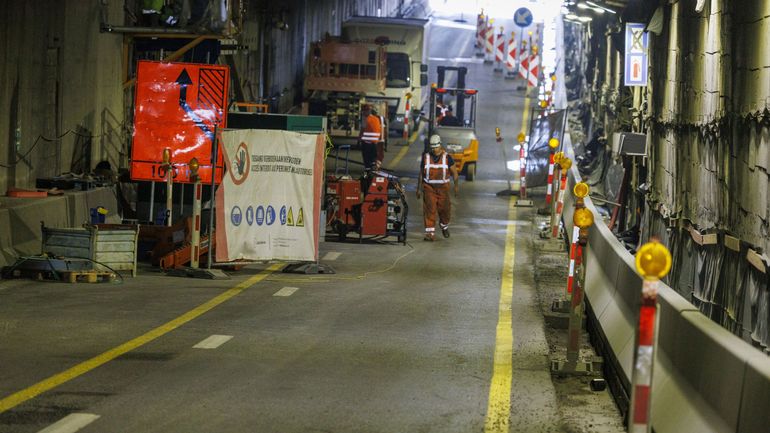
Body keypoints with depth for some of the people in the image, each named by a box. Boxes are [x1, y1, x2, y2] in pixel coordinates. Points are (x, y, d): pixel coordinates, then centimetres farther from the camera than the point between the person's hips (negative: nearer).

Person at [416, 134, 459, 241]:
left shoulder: (447, 157, -2)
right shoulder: (425, 157, 2)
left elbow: (454, 172, 2)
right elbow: (421, 174, 10)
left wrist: (456, 185, -9)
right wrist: (419, 189, 9)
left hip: (443, 188, 0)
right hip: (429, 187, 0)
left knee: (444, 209, 8)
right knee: (429, 209, -10)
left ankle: (444, 226, 38)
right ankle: (430, 233, -11)